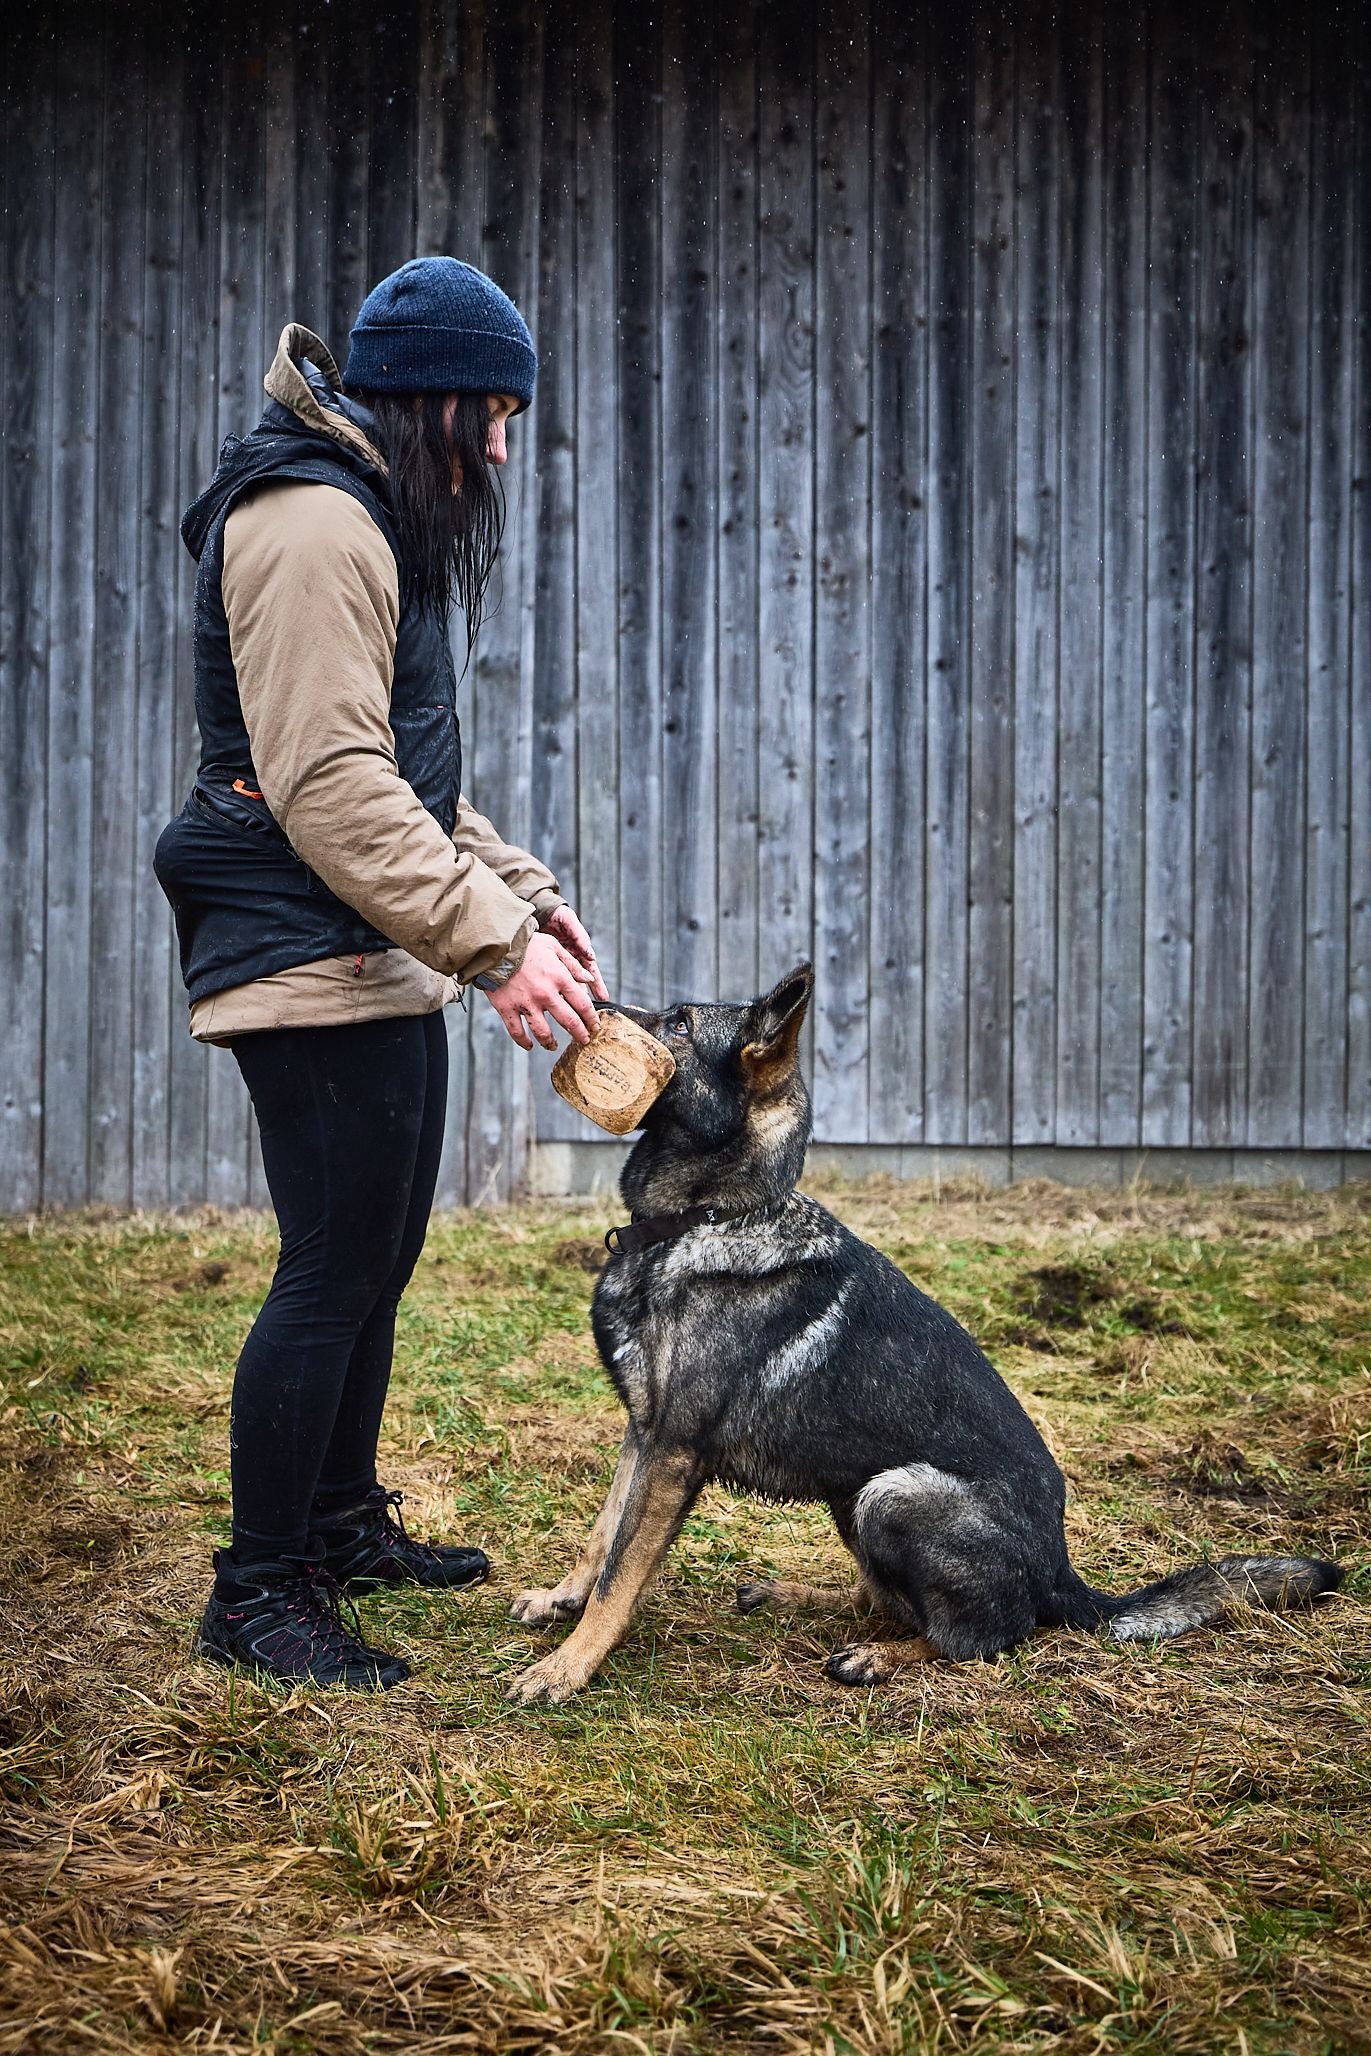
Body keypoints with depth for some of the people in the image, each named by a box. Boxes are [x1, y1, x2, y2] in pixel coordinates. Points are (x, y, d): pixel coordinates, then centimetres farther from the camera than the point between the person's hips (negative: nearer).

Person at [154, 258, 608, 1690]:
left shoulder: (375, 522, 19)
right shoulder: (310, 522, -16)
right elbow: (329, 785, -25)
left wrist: (523, 895, 13)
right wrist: (490, 944, -27)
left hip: (381, 963, 11)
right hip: (310, 962, -11)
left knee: (377, 1253, 18)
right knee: (336, 1264, -8)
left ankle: (343, 1520, 32)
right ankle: (255, 1594, 2)